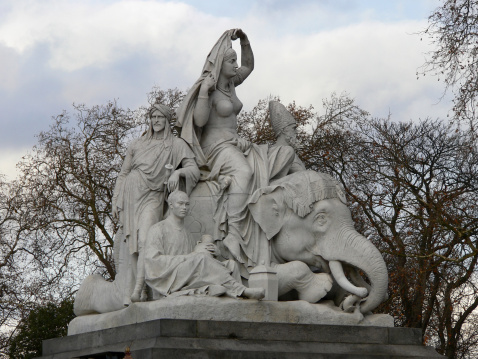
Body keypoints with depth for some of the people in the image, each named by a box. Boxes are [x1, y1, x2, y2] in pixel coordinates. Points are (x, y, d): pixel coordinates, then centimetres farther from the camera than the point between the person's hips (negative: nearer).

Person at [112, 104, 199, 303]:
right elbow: (123, 173, 17)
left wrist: (177, 172, -21)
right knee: (132, 245, -1)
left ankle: (137, 290, -31)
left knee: (145, 241, -22)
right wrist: (115, 200, 9)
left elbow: (194, 170, -1)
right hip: (130, 194, 3)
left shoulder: (176, 145, 7)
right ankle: (128, 295, 0)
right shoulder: (137, 144, 16)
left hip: (152, 197, -3)